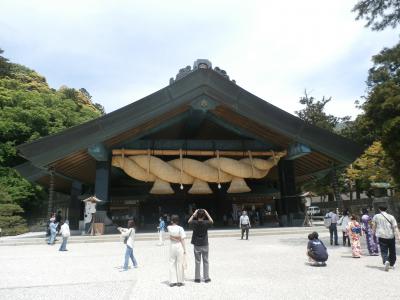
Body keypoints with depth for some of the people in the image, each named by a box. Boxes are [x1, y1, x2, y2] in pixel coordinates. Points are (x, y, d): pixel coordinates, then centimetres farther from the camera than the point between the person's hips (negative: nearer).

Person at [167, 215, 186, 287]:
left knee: (172, 263, 11)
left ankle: (172, 281, 14)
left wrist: (172, 223, 2)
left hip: (172, 246, 3)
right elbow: (182, 240, -11)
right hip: (179, 246, -3)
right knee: (179, 264, 6)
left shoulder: (169, 228, -6)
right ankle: (179, 281, 13)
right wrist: (184, 249, -4)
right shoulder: (180, 228, -12)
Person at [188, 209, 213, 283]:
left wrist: (194, 214, 6)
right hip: (204, 245, -1)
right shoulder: (206, 223, -13)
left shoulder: (194, 223, -11)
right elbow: (211, 221, 8)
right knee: (205, 262, 10)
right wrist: (207, 213, 5)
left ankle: (197, 278, 16)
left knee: (197, 262, 9)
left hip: (196, 245, 1)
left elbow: (189, 221, 12)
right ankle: (206, 278, 15)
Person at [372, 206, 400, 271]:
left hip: (381, 236, -2)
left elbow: (374, 226, 4)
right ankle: (392, 264, 30)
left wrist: (374, 232, 19)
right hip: (391, 236, 2)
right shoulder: (391, 217, 3)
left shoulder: (376, 216, 3)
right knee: (392, 251, 18)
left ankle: (386, 261, -28)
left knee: (384, 251, -2)